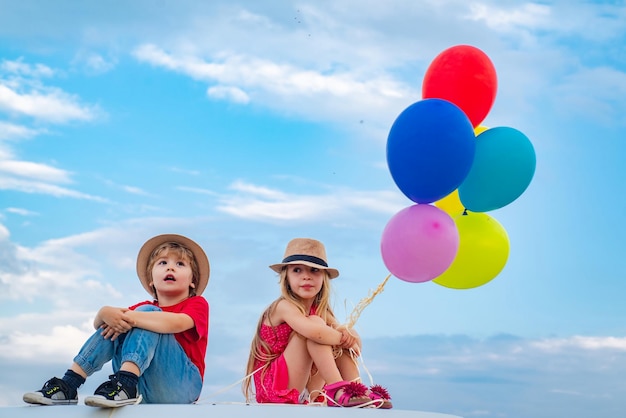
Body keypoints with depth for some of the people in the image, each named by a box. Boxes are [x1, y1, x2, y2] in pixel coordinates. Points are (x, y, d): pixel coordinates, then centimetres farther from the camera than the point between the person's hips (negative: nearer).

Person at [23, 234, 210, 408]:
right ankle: (68, 385, -11)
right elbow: (98, 323, 6)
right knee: (111, 326, -3)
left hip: (181, 387, -5)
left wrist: (128, 318, -25)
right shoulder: (146, 308, 19)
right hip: (145, 390, 5)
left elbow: (176, 323, -23)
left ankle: (125, 385, -39)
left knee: (147, 313, -19)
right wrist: (105, 313, -19)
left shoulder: (198, 304, 3)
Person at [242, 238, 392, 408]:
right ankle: (338, 389, -31)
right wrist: (342, 338, -17)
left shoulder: (320, 311, 7)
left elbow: (355, 340, 1)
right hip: (275, 388, -8)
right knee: (316, 323, -22)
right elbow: (314, 331, -35)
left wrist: (346, 333, -22)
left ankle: (357, 390, -14)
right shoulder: (284, 306, -15)